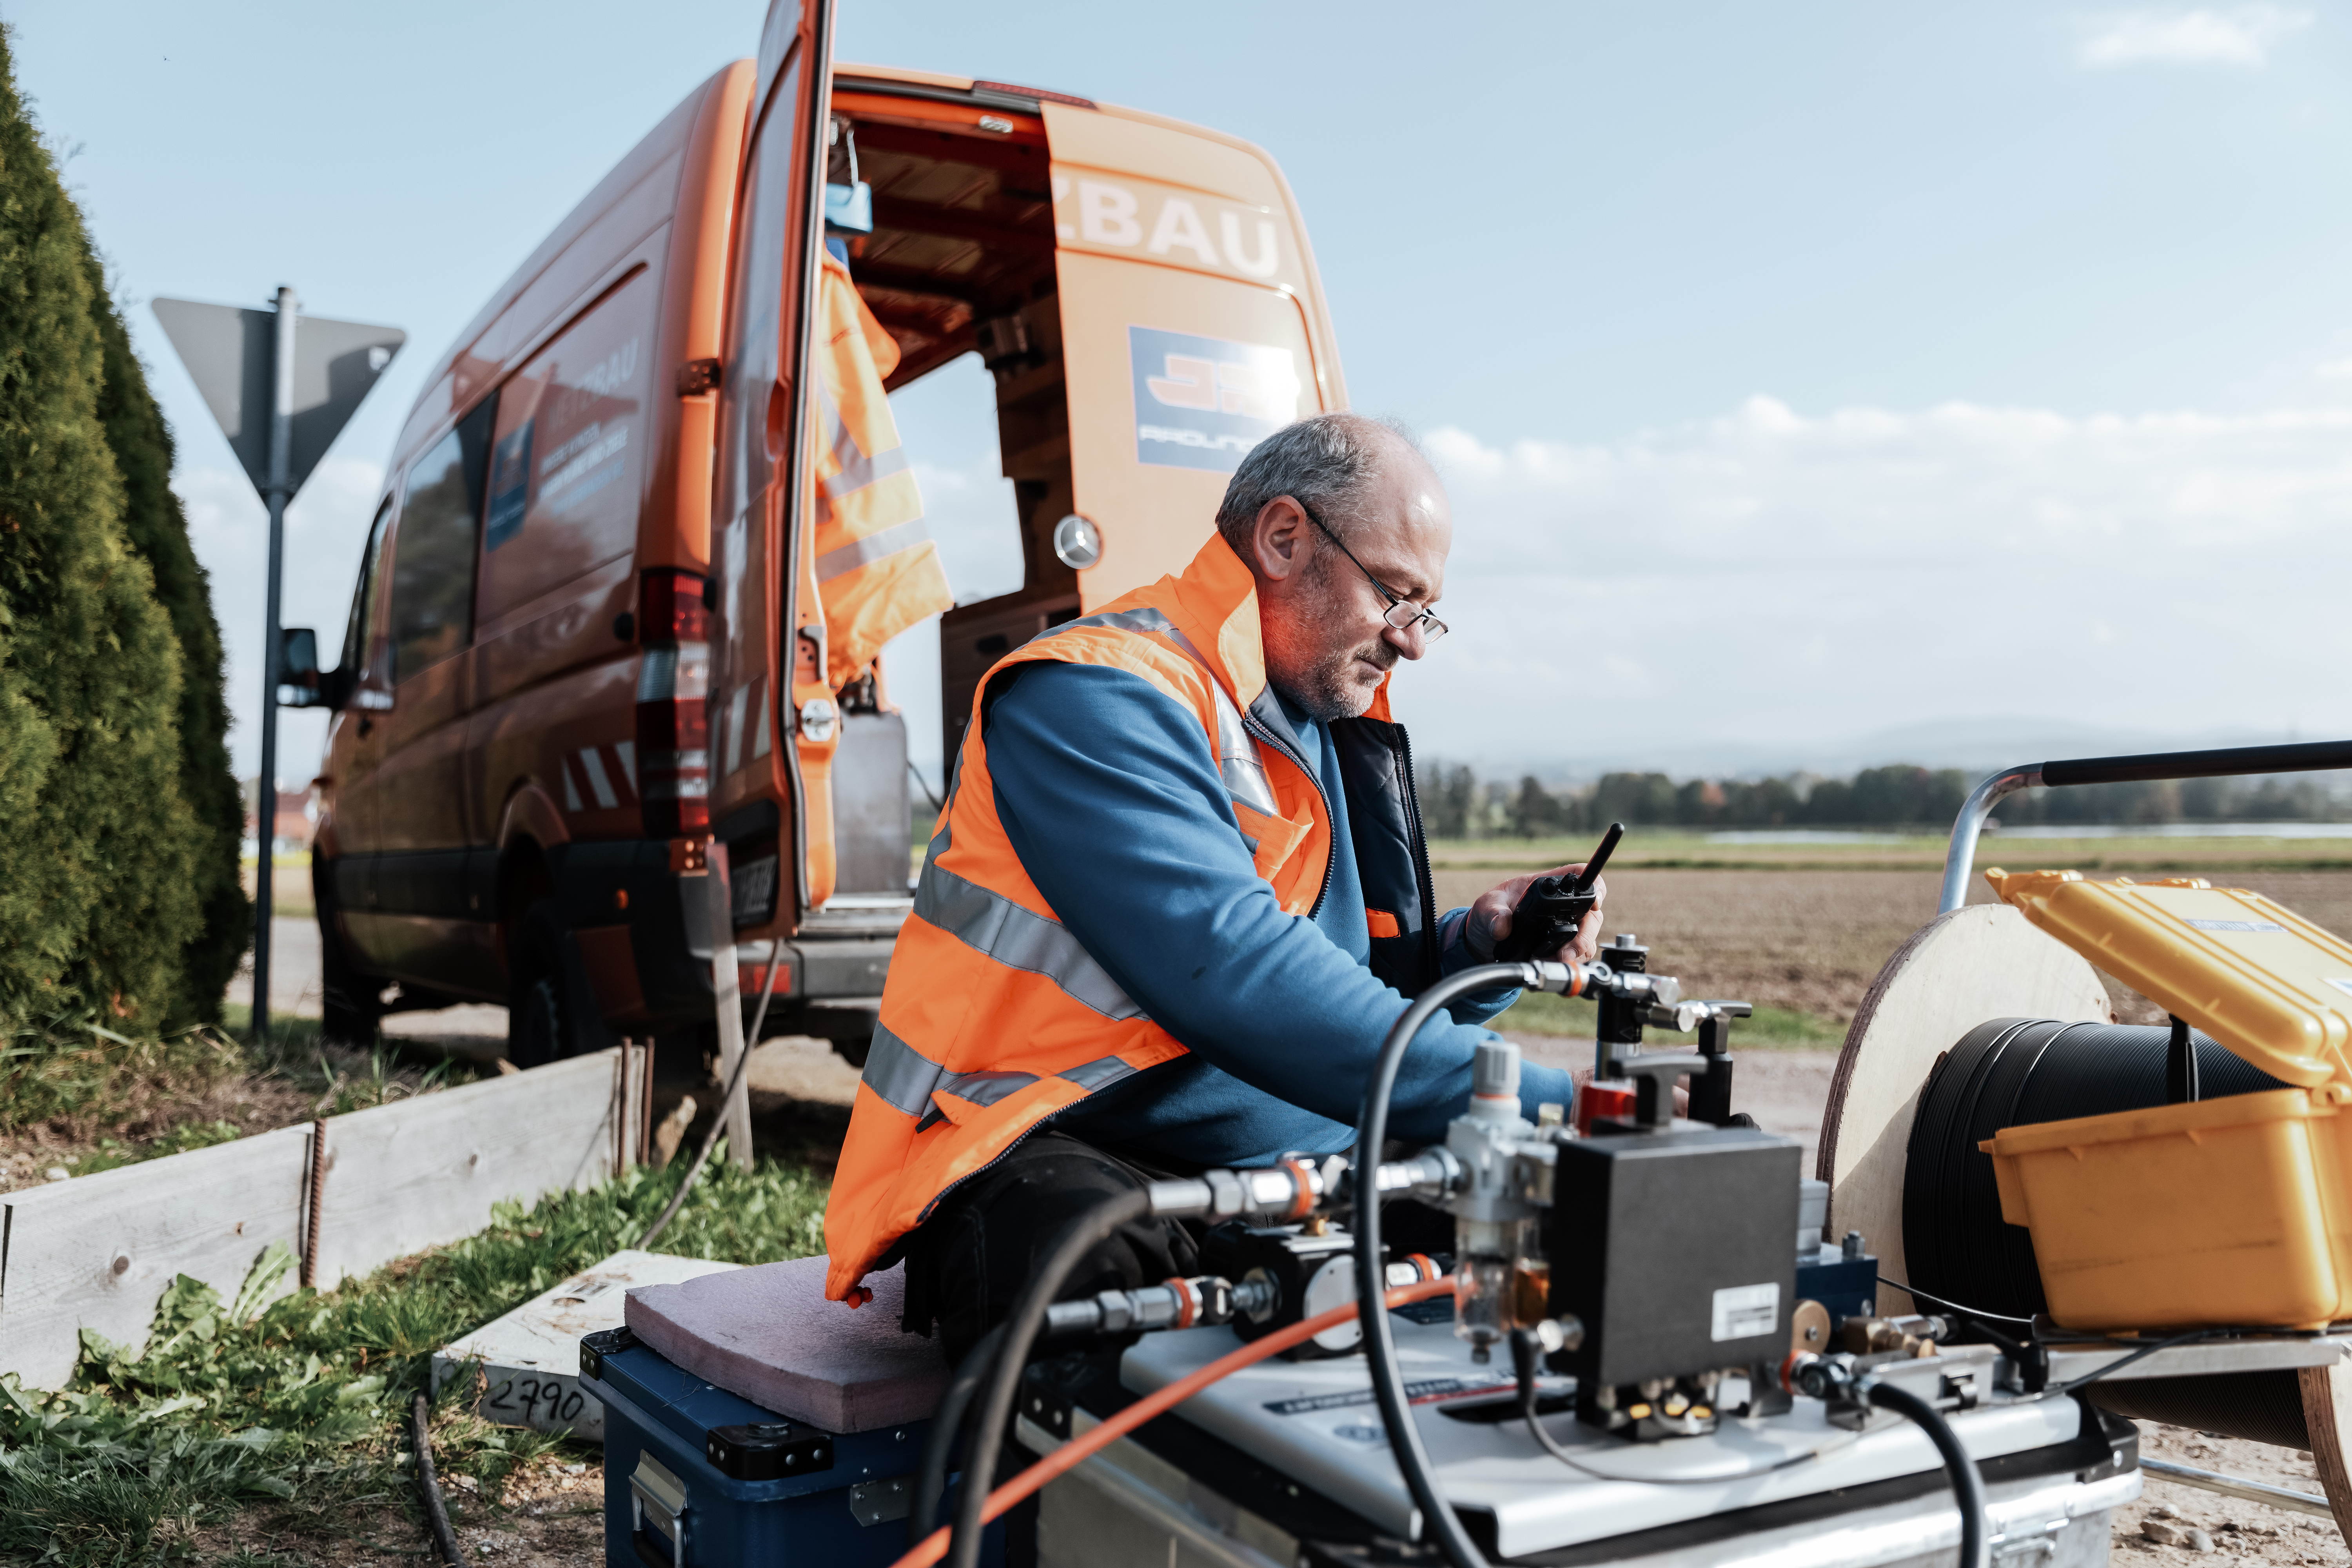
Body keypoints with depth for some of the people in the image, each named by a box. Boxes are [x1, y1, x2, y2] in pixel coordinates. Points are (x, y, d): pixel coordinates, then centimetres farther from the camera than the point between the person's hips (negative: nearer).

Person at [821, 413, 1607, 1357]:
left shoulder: (1320, 727, 18)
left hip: (1293, 1165, 8)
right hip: (1055, 1168, -8)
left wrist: (1475, 946, 0)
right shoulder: (1097, 697, -13)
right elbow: (1231, 978, -26)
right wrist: (1538, 1106, -26)